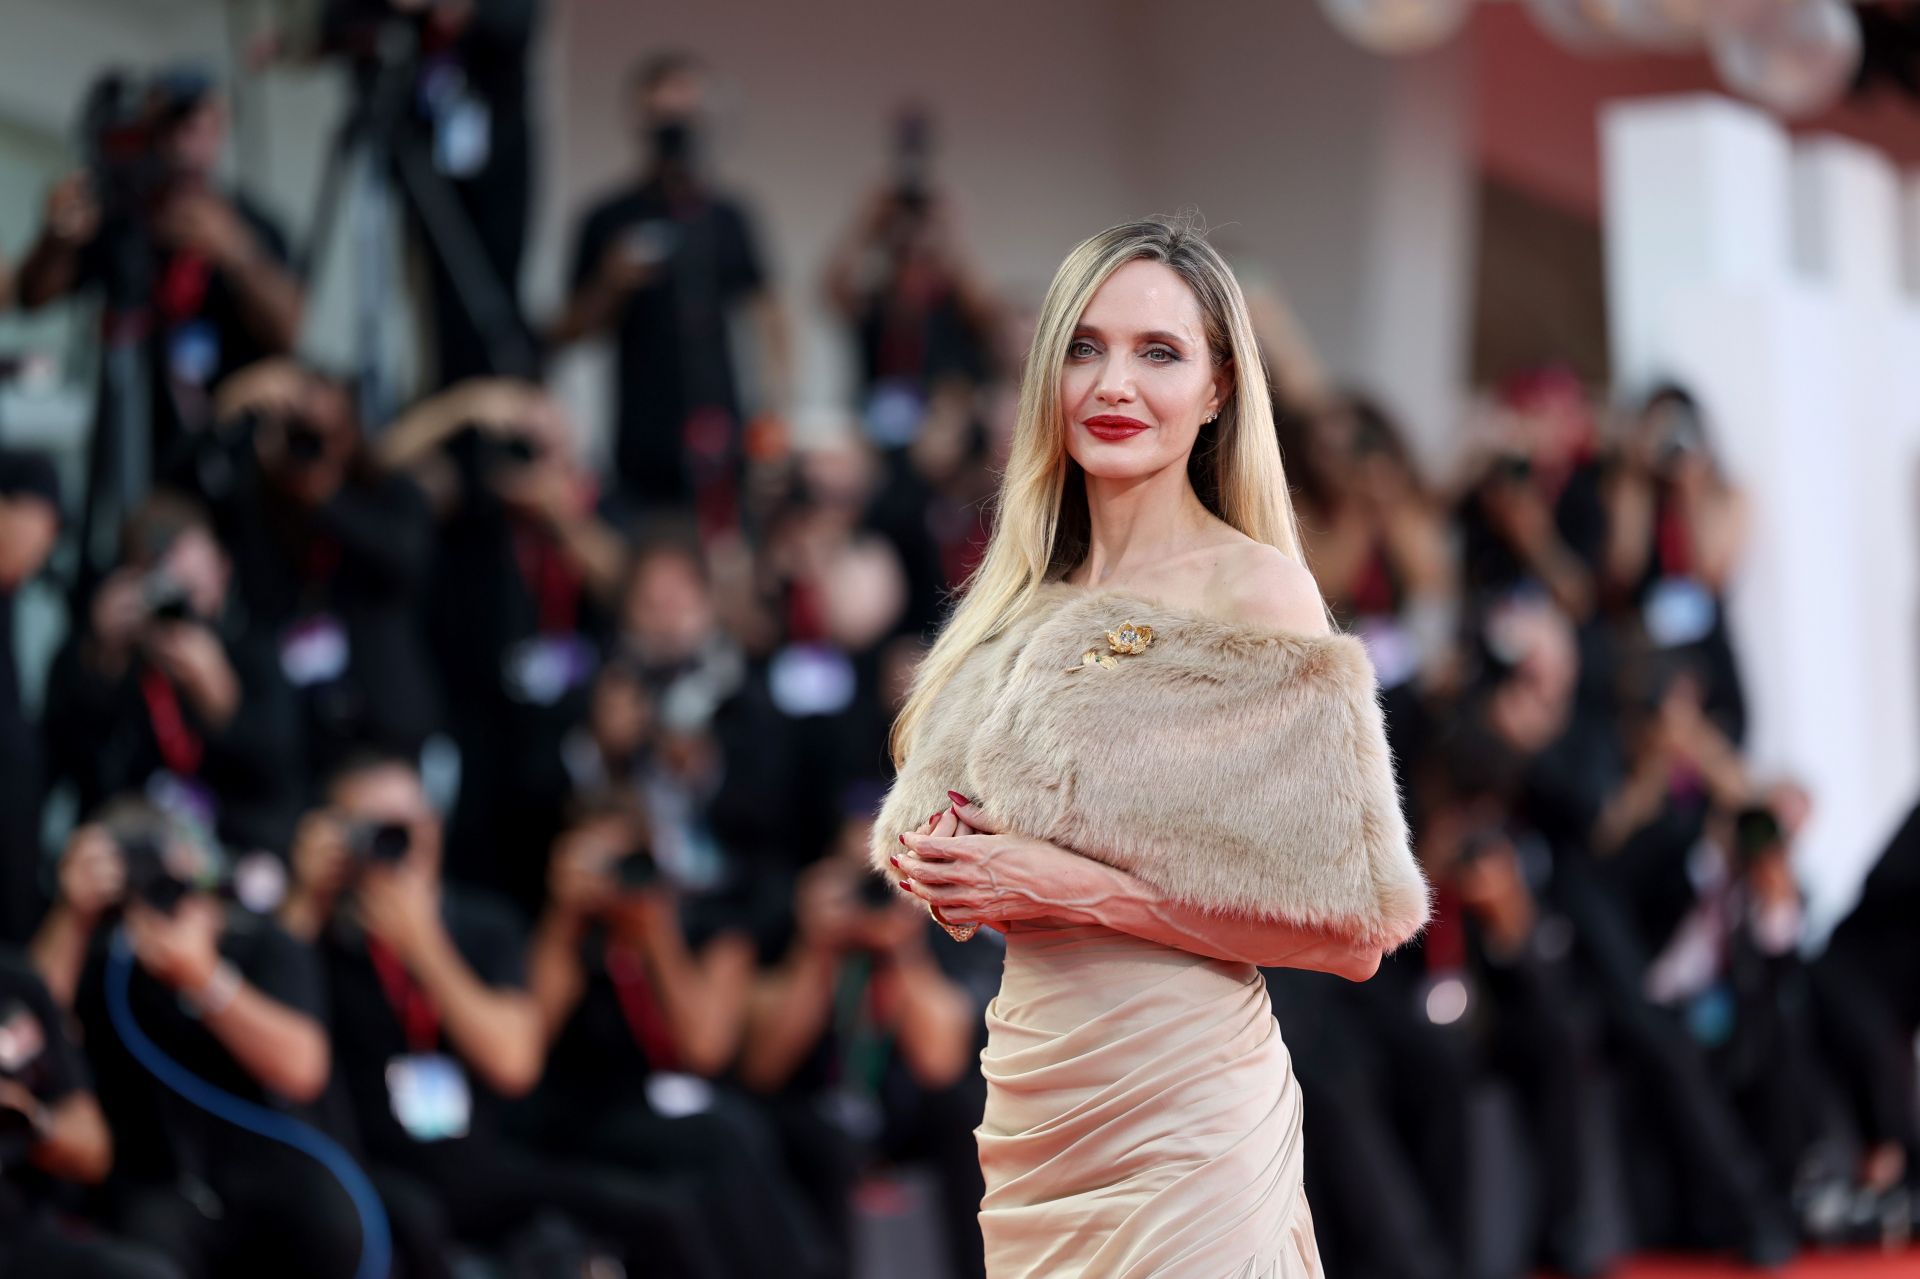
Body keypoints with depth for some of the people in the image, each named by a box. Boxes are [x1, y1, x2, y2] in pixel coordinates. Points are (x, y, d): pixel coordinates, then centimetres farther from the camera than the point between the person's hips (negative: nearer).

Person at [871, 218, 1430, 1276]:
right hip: (1031, 1105, 6)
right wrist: (931, 861, 1)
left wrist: (1077, 889, -18)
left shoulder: (1256, 593, -10)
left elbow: (1352, 935, -14)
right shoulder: (1032, 598, 9)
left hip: (1178, 1111, -6)